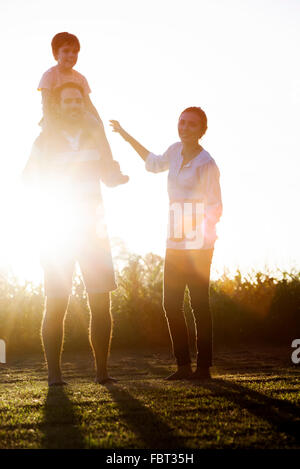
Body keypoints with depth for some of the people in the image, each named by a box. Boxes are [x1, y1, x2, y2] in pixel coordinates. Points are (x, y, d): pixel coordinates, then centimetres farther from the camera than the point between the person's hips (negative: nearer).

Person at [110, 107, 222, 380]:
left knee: (199, 304, -6)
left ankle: (204, 366, 1)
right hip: (175, 242, 7)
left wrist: (203, 240, -22)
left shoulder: (206, 164, -11)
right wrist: (126, 136, 35)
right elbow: (154, 163, 31)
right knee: (171, 304, 6)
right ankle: (183, 365, 13)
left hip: (198, 244, -7)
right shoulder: (176, 151, 9)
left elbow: (214, 208, -10)